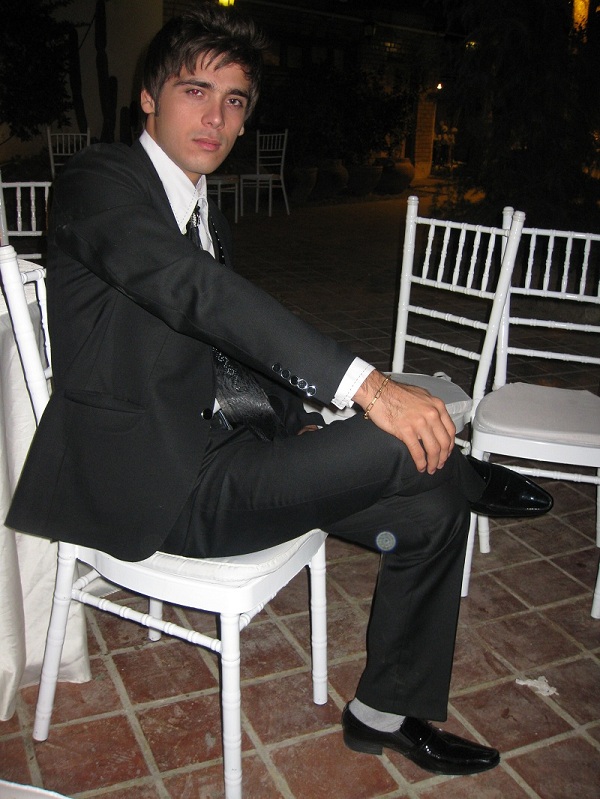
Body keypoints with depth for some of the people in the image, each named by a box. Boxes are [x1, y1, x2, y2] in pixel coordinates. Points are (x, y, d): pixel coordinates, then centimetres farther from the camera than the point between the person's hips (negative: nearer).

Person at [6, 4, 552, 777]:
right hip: (152, 486, -9)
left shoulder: (206, 216, 17)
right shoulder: (99, 180, -10)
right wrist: (365, 385, -36)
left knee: (431, 513, 2)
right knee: (406, 441, -24)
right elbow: (197, 291, -29)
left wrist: (303, 428, 4)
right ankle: (471, 479, 14)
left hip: (216, 456, 9)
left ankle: (385, 713, 18)